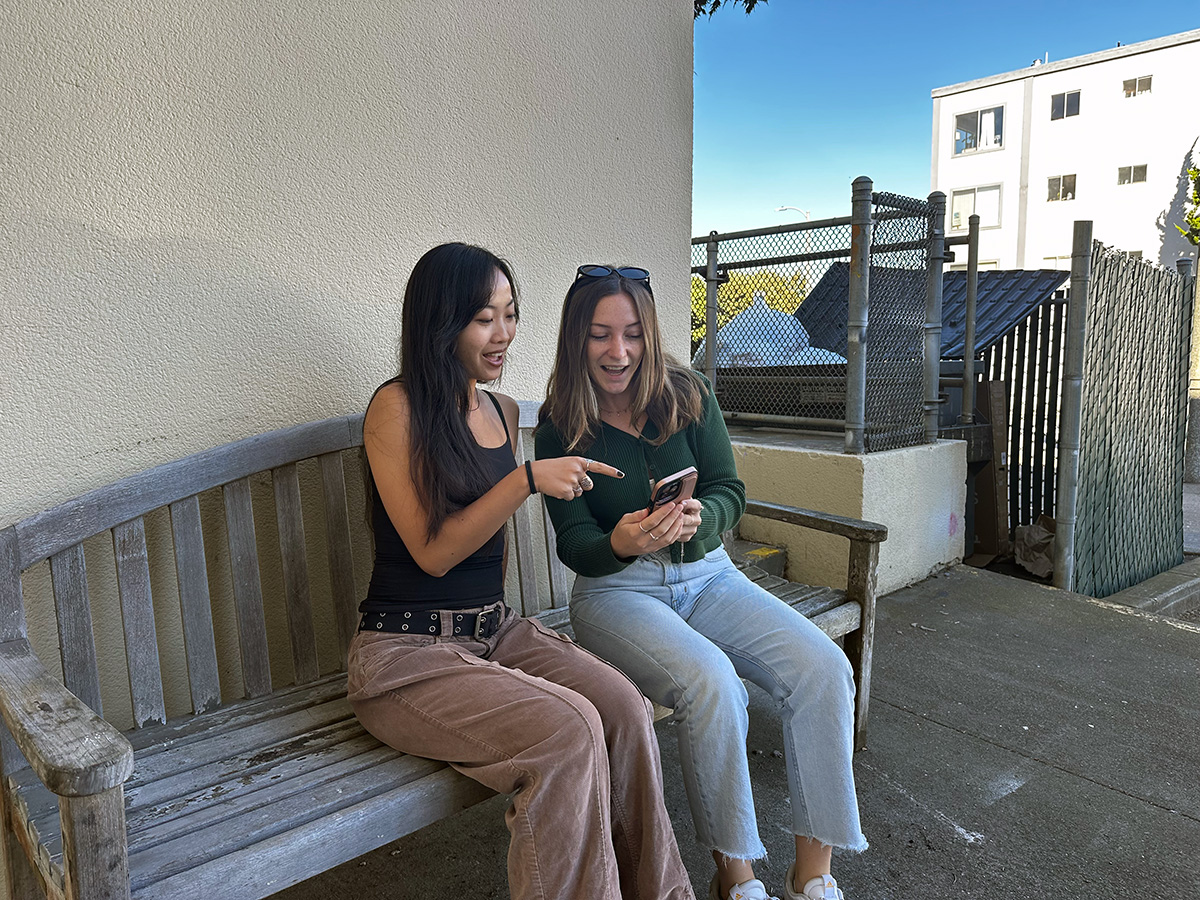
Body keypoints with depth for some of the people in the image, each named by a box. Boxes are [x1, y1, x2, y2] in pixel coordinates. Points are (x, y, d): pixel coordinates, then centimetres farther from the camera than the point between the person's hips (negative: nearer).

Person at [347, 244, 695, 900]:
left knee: (623, 707, -18)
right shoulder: (396, 408, -9)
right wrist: (528, 480, -19)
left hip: (495, 629, 6)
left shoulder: (502, 411, 12)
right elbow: (432, 551, -13)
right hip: (406, 650, -6)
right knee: (569, 730, -27)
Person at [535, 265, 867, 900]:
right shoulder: (559, 426, -4)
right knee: (711, 681, -32)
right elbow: (574, 544, -6)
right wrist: (620, 545, -30)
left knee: (825, 669, -18)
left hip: (706, 575, 4)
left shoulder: (687, 396, 1)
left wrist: (696, 520, -25)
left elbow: (730, 492, -1)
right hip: (615, 591, -3)